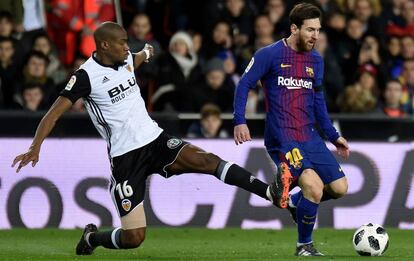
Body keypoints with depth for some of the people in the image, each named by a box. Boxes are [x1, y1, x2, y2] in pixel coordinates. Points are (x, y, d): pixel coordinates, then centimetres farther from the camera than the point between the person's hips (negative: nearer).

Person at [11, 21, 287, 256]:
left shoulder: (126, 59, 7)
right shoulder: (86, 76, -13)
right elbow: (55, 112, -17)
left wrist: (146, 53, 58)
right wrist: (35, 146, -31)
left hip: (156, 140, 6)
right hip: (126, 157, -6)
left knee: (206, 160, -22)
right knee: (133, 238, -7)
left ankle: (271, 192, -28)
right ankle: (92, 238, 24)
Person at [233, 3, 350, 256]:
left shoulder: (316, 60, 12)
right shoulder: (269, 55, -7)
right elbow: (244, 85, -3)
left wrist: (333, 135, 19)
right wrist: (240, 122, -14)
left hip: (310, 137, 7)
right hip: (281, 138, -7)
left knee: (339, 187, 0)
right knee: (315, 187, -21)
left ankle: (294, 201, 27)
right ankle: (304, 246, 0)